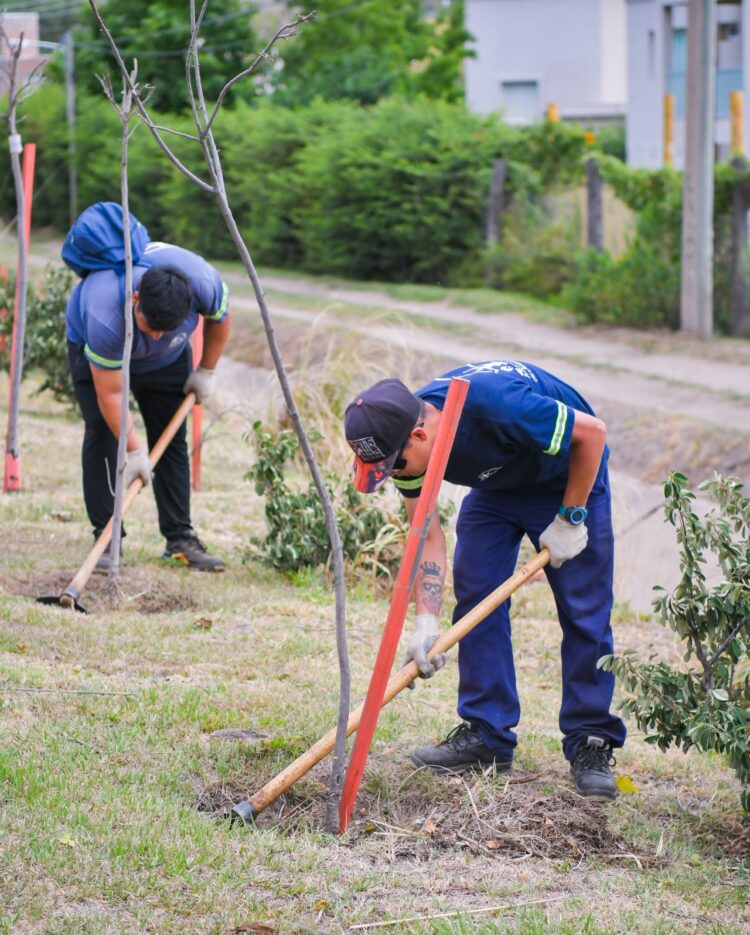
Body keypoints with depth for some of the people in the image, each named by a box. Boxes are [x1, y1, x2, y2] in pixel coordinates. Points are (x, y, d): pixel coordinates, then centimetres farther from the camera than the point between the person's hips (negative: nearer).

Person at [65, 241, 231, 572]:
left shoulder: (204, 283, -36)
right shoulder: (105, 318, -45)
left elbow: (219, 318, -9)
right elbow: (110, 395, -35)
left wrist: (206, 371, -3)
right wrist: (134, 451, -32)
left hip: (167, 359, 4)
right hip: (92, 346, -4)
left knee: (172, 439, -2)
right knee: (103, 435, -17)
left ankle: (181, 538, 3)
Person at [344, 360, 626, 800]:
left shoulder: (493, 403, -42)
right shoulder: (403, 440, -22)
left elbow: (591, 431, -29)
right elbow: (428, 535, -14)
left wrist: (570, 518, -21)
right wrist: (426, 621, -24)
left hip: (567, 477, -6)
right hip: (496, 483, 6)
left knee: (585, 612, -9)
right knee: (475, 597, -3)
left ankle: (592, 744, -3)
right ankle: (486, 735, 3)